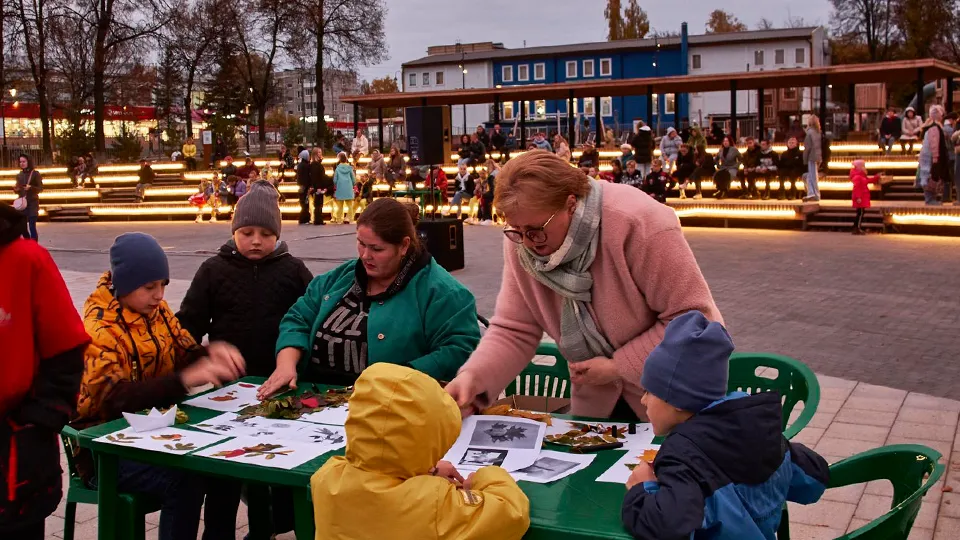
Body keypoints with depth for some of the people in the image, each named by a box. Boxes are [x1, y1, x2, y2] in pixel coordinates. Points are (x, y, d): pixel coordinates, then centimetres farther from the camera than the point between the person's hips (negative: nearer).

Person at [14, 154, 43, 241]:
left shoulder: (35, 173, -4)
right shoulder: (19, 175, 10)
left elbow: (41, 188, -5)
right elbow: (17, 190, 17)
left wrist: (31, 188, -22)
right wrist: (15, 189, -6)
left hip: (32, 203, -5)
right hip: (22, 202, 5)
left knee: (32, 226, -11)